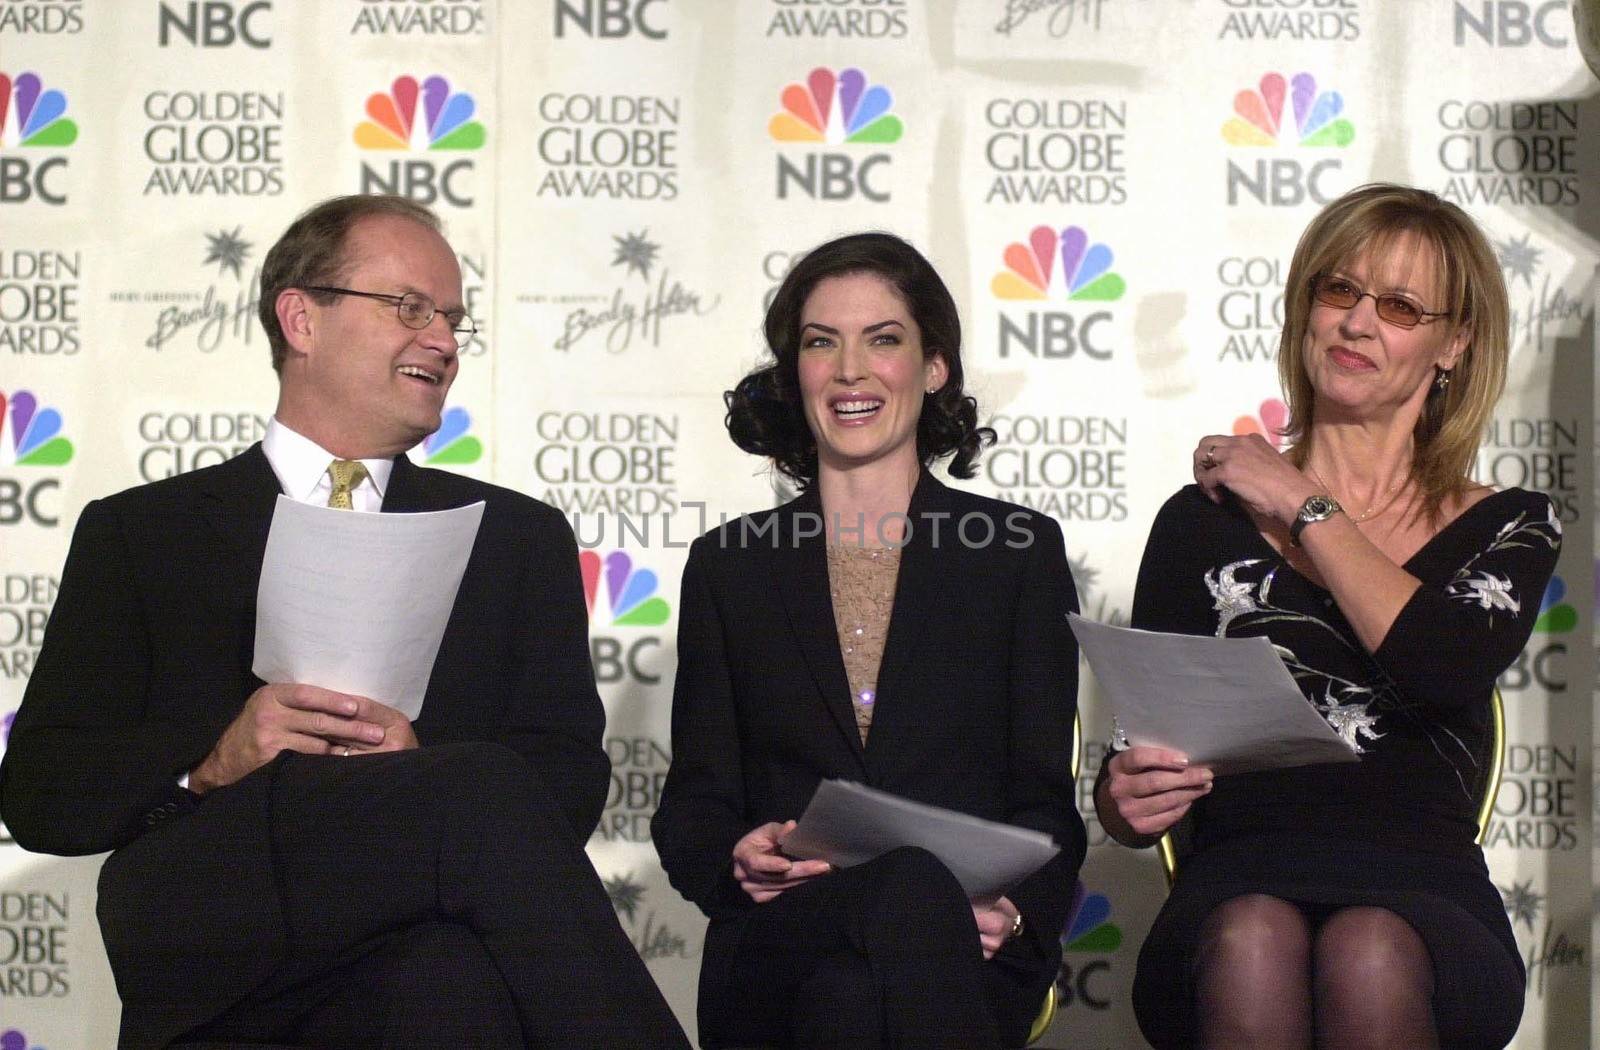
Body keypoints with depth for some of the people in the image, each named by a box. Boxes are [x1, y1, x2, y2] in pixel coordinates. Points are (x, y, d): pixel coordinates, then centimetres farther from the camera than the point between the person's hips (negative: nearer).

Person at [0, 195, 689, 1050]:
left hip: (421, 943, 1)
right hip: (206, 963, -1)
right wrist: (212, 762, -10)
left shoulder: (520, 539, 22)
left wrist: (417, 761, -11)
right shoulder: (137, 535, 18)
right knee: (486, 792, -31)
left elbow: (572, 784, 10)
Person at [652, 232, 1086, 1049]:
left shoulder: (1020, 552, 14)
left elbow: (1045, 801, 9)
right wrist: (736, 859, -11)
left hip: (963, 952, 1)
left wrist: (1012, 906, -15)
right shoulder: (727, 566, 17)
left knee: (924, 894, -39)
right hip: (781, 958, -1)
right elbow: (692, 805, 15)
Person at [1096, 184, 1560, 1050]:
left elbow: (1450, 669, -8)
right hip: (1238, 886, 0)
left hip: (1422, 895, 0)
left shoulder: (1510, 527, 17)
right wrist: (1125, 800, -12)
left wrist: (1305, 508, 5)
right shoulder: (1205, 520, 16)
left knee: (1370, 952, -37)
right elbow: (1131, 788, 13)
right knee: (1252, 943, -37)